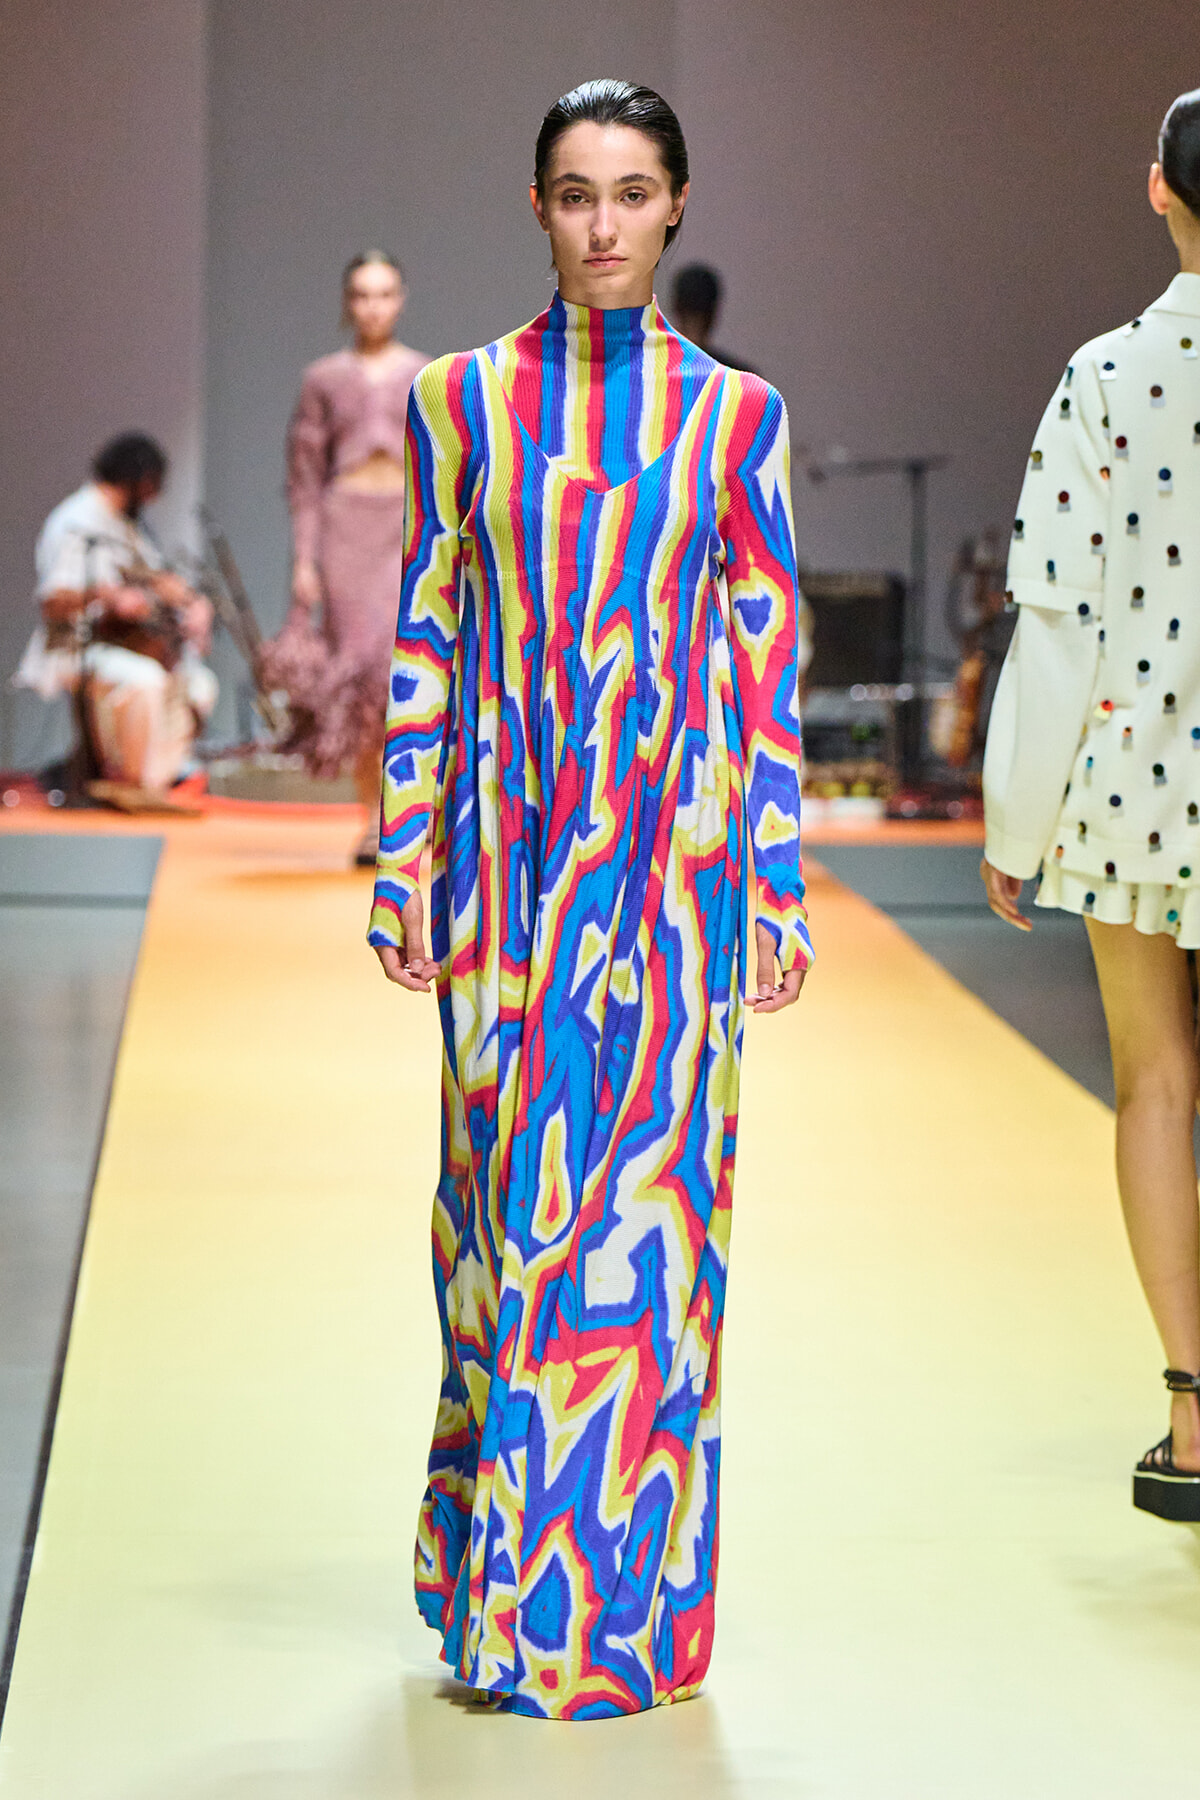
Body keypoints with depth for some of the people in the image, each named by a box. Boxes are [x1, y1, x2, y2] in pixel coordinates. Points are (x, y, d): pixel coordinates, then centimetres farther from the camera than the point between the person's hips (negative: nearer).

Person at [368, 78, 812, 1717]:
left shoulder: (734, 414, 4)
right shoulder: (461, 400, 5)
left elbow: (771, 661, 3)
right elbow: (424, 644, 5)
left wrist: (781, 885, -1)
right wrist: (408, 864, 0)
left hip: (674, 854, -1)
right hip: (509, 845, 1)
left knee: (648, 1189, 0)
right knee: (504, 1193, 4)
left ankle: (629, 1594, 10)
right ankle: (504, 1589, 18)